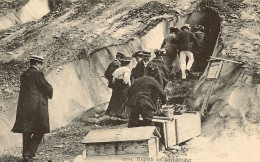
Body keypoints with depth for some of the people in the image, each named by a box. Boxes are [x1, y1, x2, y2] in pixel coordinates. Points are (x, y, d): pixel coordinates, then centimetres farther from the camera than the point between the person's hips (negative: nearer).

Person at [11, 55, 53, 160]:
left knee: (27, 131, 12)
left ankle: (26, 153, 16)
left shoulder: (24, 75, 14)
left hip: (23, 106, 8)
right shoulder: (37, 74, -10)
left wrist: (45, 94, 16)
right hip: (37, 106, -8)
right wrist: (50, 94, 17)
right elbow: (47, 88, -7)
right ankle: (29, 153, -5)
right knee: (39, 131, 1)